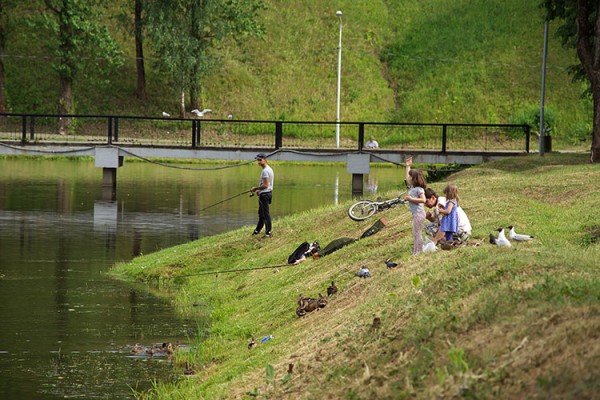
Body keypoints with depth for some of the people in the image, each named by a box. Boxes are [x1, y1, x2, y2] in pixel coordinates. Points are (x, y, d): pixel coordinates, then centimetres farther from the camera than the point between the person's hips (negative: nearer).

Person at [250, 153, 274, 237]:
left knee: (266, 213, -7)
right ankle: (258, 230, 33)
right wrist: (259, 190, 16)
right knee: (261, 213, 21)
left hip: (264, 194, -11)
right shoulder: (269, 169, 14)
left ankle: (268, 232, -6)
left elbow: (265, 185, -24)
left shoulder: (265, 171, -19)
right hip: (268, 192, 11)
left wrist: (256, 188, -12)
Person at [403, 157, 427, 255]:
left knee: (417, 233, -9)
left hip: (419, 213, -10)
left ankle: (417, 253, -9)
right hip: (415, 213, 10)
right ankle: (416, 251, 16)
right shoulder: (413, 186, 13)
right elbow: (407, 178, 31)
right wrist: (408, 166, 33)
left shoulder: (419, 189, -14)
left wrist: (411, 199, -20)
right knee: (416, 233, 12)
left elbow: (423, 200, -24)